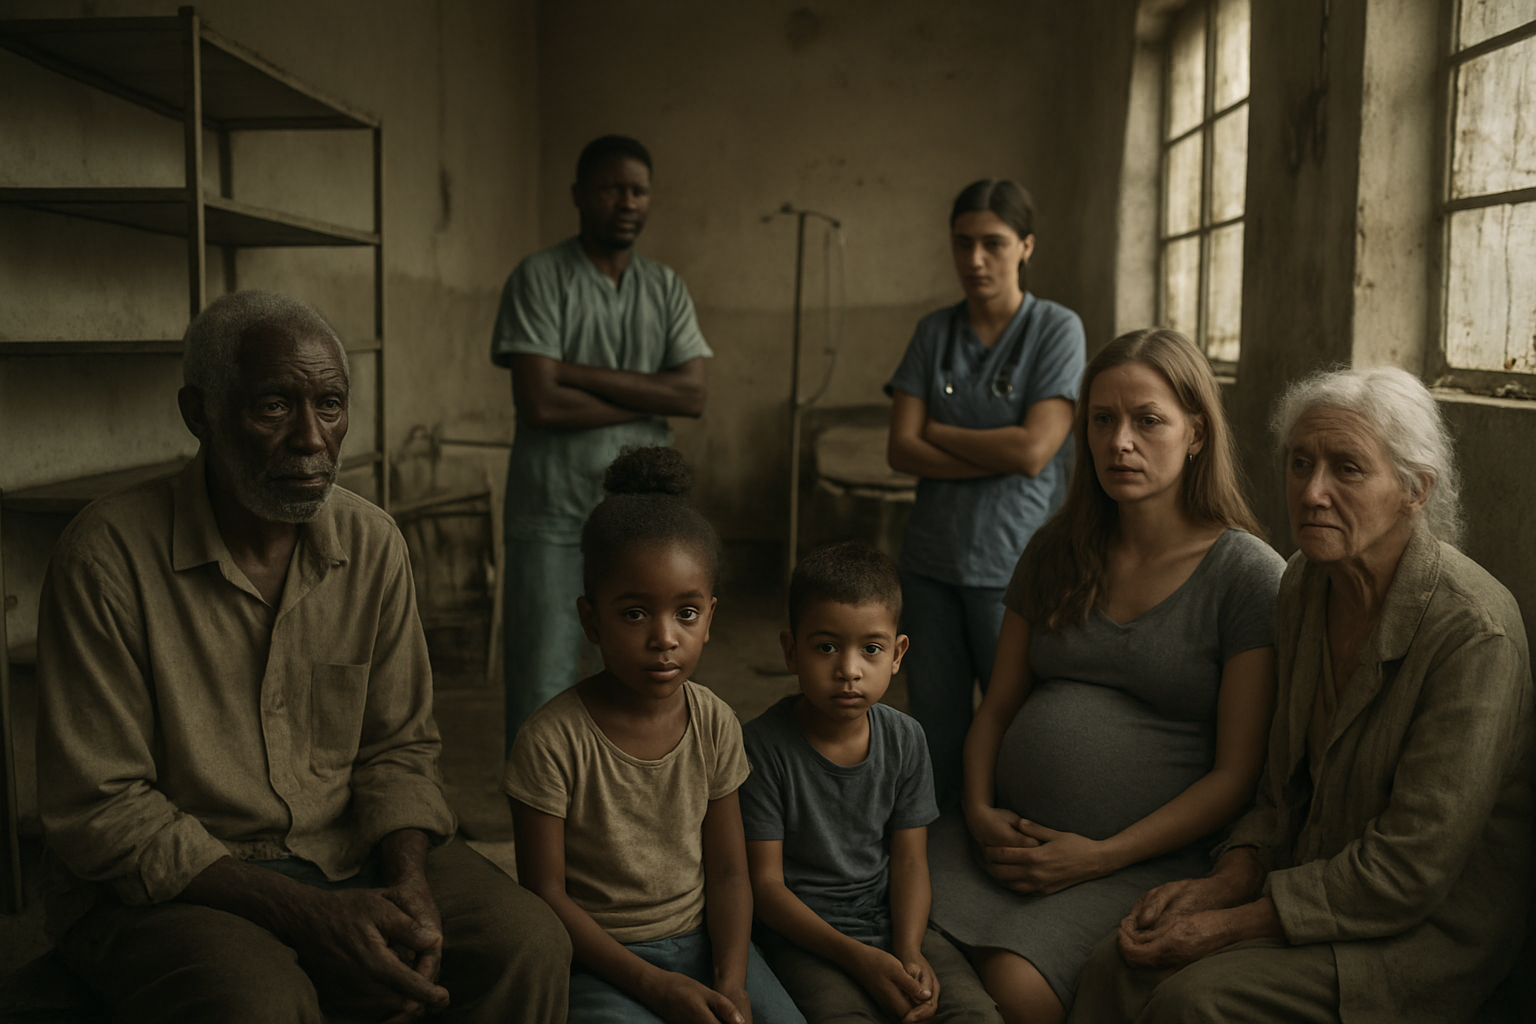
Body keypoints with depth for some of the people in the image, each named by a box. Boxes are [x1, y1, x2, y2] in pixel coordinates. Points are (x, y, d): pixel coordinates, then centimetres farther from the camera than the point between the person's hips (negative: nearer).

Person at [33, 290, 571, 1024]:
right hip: (165, 883, -3)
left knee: (529, 943, -17)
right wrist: (305, 915, -21)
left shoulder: (371, 543, 0)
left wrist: (409, 884, -15)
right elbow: (97, 811, -14)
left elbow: (398, 746, 6)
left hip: (347, 855, 4)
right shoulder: (108, 556, -14)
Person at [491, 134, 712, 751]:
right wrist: (648, 397, -7)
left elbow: (694, 394, -3)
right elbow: (540, 402, -15)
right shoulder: (539, 277, -3)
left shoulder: (666, 288, 11)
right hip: (553, 516, -4)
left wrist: (583, 374, -11)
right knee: (542, 684, -2)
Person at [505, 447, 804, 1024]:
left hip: (700, 937, 4)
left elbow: (728, 874, 2)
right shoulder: (552, 740, -16)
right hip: (599, 955, -3)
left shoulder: (715, 724, -3)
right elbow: (545, 893, -11)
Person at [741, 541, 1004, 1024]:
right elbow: (766, 883, -12)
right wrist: (858, 958, -20)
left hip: (891, 921, 4)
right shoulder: (763, 745, -14)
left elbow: (909, 860, 3)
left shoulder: (905, 739, 0)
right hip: (802, 932, -3)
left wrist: (909, 952, -14)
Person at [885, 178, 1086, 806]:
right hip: (932, 560, 4)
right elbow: (900, 450, -1)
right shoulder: (934, 332, 8)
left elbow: (1033, 449, -14)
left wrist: (937, 431, -4)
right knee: (935, 731, 11)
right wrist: (997, 456, -11)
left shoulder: (1057, 329, -3)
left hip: (1013, 564, -4)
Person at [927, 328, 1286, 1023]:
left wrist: (1100, 856, -13)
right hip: (1013, 835, 4)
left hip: (1147, 856, -4)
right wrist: (980, 811, -2)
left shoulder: (1249, 575, -4)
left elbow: (1238, 774, -6)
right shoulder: (1055, 550, 13)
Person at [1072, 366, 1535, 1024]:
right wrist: (1222, 886, -6)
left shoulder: (1473, 630, -22)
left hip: (1435, 928, -6)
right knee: (1118, 965, -18)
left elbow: (1407, 869, -22)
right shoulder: (1305, 584, 2)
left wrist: (1231, 925, -19)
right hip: (1315, 881, 6)